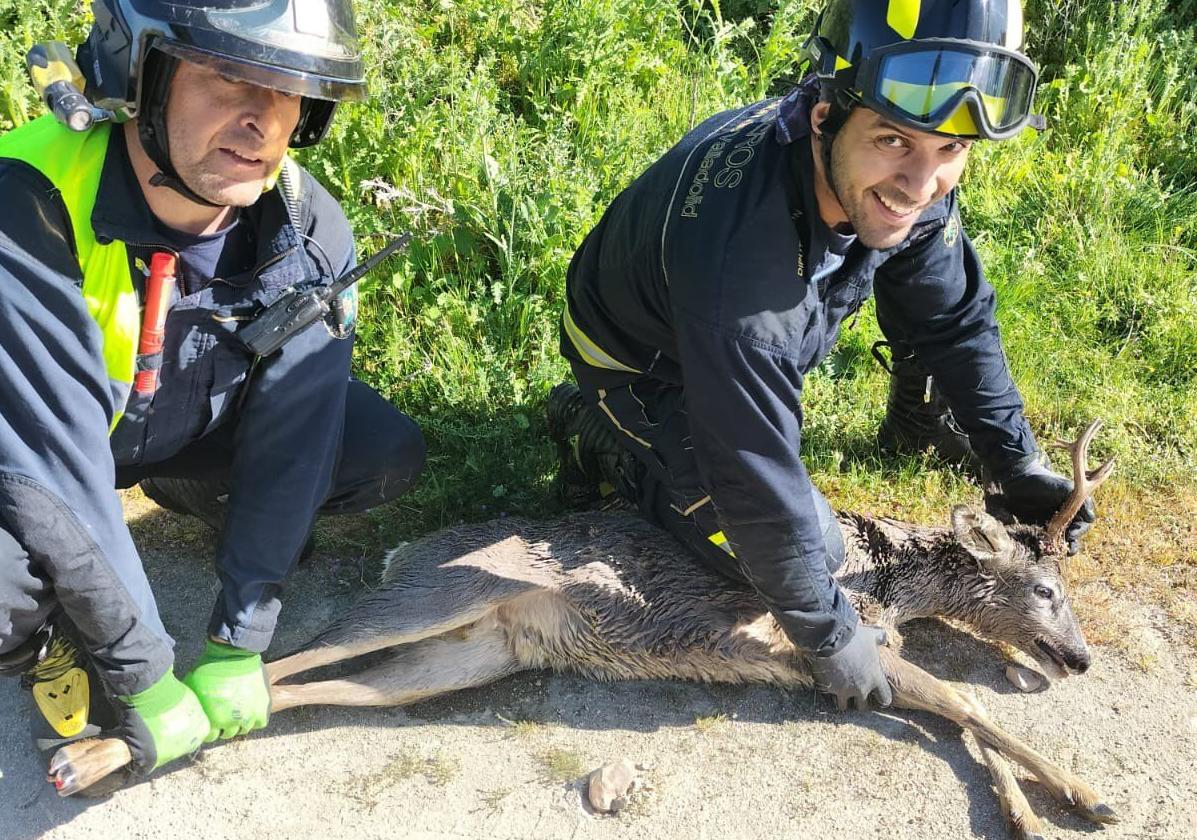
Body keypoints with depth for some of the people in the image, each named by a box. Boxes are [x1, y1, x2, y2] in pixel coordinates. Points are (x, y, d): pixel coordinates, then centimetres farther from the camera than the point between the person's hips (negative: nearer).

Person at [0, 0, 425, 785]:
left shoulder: (310, 230, -22)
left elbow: (293, 437, -18)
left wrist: (237, 646, -18)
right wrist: (144, 680, -27)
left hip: (196, 424, 5)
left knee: (390, 454, -13)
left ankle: (197, 496, 16)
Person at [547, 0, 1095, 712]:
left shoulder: (900, 182, -23)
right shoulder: (739, 257, -45)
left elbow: (955, 319, -4)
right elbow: (759, 487, -35)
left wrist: (1018, 464, -3)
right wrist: (831, 635, -23)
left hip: (757, 338, 7)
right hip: (640, 364, -6)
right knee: (810, 547, -5)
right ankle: (601, 436, 4)